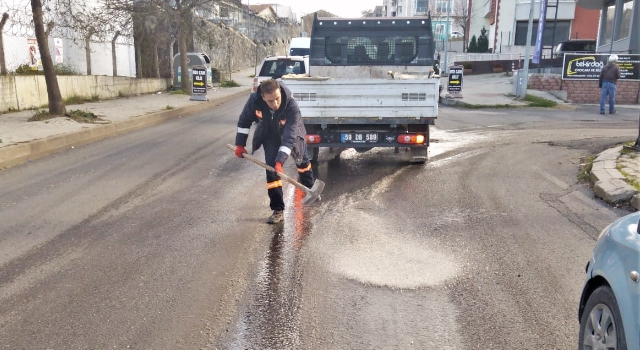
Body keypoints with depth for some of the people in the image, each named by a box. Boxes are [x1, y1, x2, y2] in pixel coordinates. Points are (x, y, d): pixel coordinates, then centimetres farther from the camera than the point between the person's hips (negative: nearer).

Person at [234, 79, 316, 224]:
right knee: (271, 168, -11)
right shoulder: (254, 100, -33)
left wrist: (280, 161, -50)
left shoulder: (291, 105, -42)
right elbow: (244, 121, -12)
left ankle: (310, 189, 51)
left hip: (291, 132, -1)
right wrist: (240, 144, -10)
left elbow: (289, 137, -43)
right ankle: (278, 210, -4)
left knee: (302, 161, 19)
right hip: (270, 135, 1)